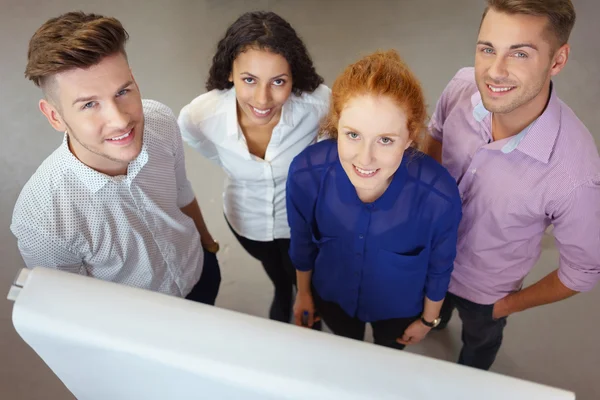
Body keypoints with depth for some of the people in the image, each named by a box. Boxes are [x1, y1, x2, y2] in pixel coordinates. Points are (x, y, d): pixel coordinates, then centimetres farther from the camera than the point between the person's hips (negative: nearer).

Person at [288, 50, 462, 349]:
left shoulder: (439, 196, -39)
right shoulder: (306, 172, -34)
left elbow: (439, 266, -17)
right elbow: (302, 242, -13)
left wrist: (429, 319, 1)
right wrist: (303, 292, 5)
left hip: (400, 307, 0)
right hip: (332, 296, 1)